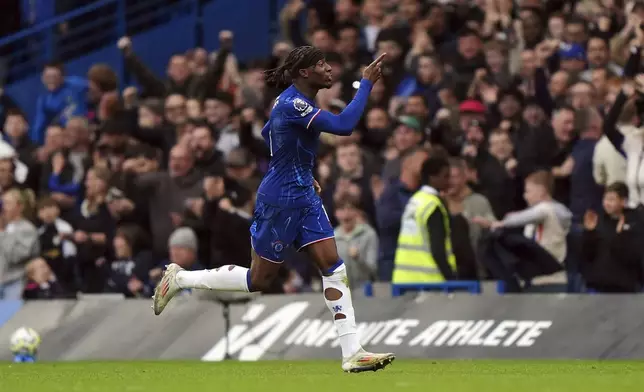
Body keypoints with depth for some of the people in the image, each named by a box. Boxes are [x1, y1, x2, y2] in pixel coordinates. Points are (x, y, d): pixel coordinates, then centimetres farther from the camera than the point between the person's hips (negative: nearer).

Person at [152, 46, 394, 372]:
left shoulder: (296, 101, 7)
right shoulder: (292, 105, -24)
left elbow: (267, 134, 22)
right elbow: (343, 126, -34)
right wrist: (366, 84, -28)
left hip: (305, 198, 9)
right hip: (279, 202, -9)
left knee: (333, 267, -2)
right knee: (258, 280, 4)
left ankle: (352, 354, -4)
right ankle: (179, 278, 20)